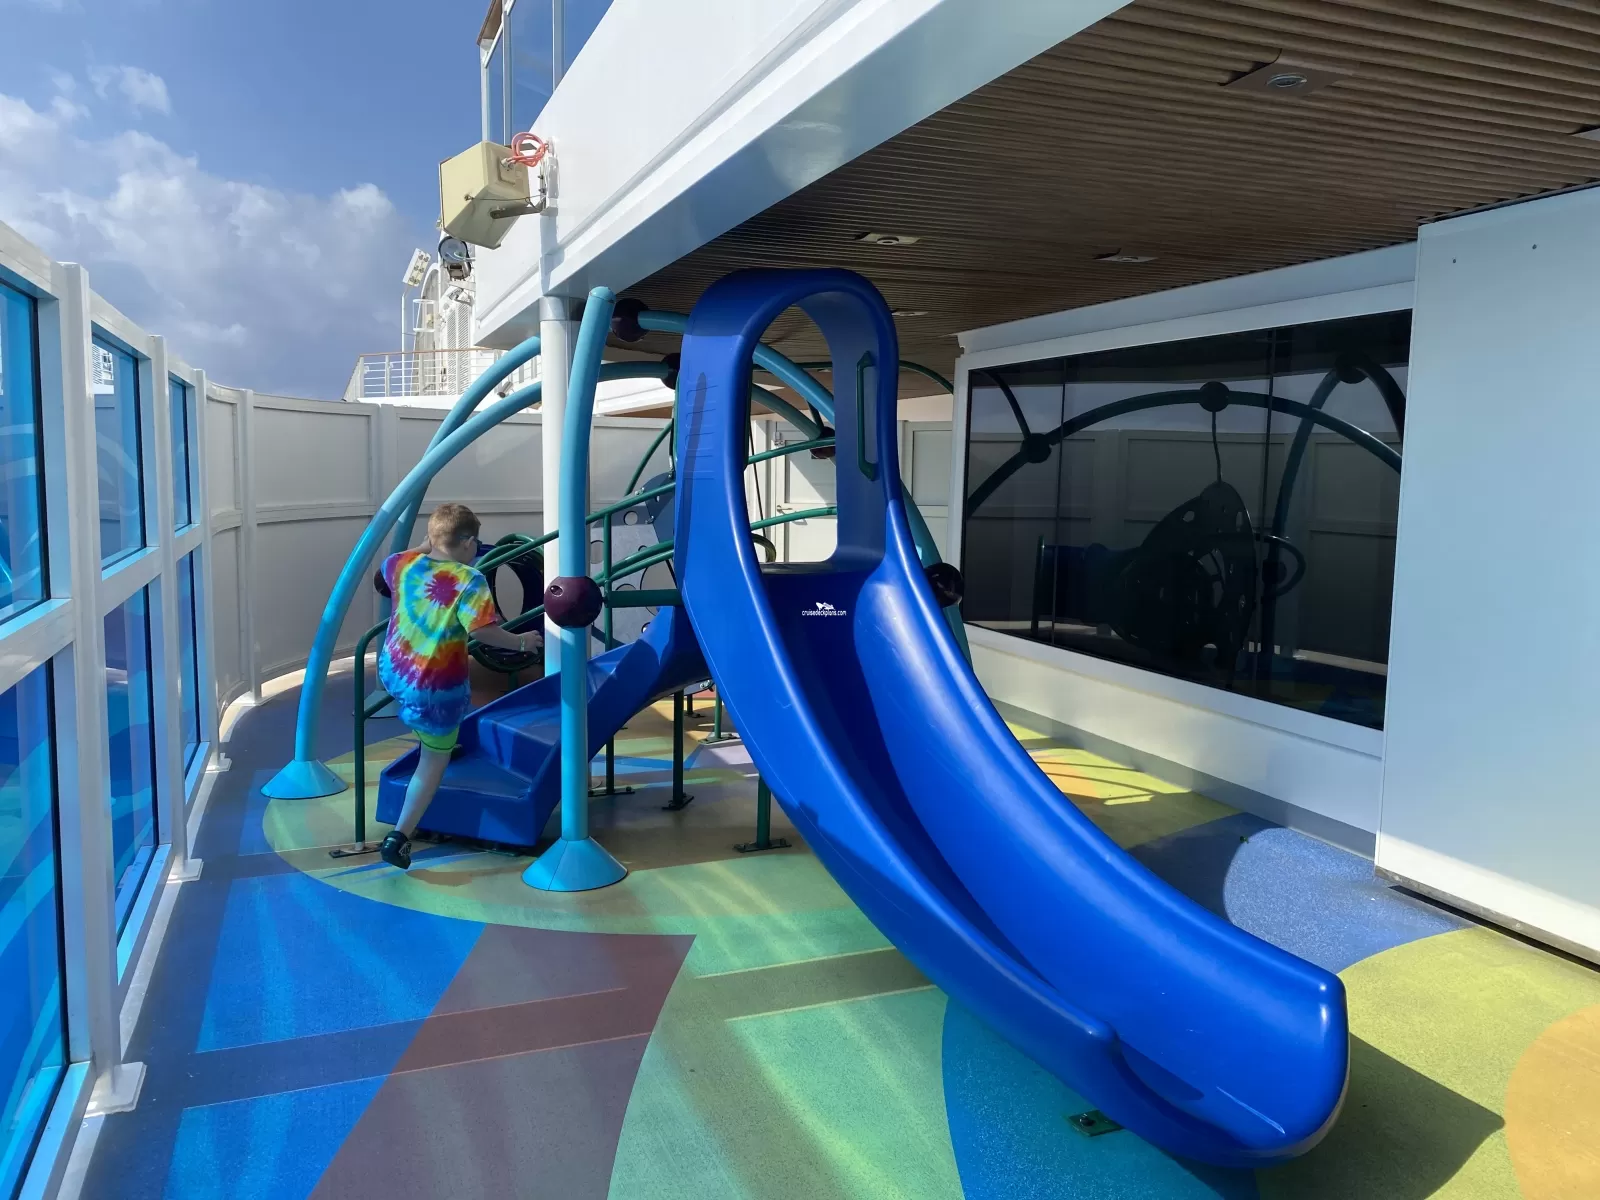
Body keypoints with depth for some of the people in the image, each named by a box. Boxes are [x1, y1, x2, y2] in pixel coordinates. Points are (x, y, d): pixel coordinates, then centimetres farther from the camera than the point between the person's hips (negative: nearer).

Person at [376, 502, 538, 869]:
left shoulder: (405, 564, -2)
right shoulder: (469, 580, -21)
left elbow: (387, 567, 23)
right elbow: (481, 630, -30)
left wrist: (426, 546, 27)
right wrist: (521, 642, -15)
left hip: (392, 671, 6)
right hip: (435, 688, -6)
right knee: (434, 762, 10)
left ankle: (427, 741, 63)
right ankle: (399, 837, 7)